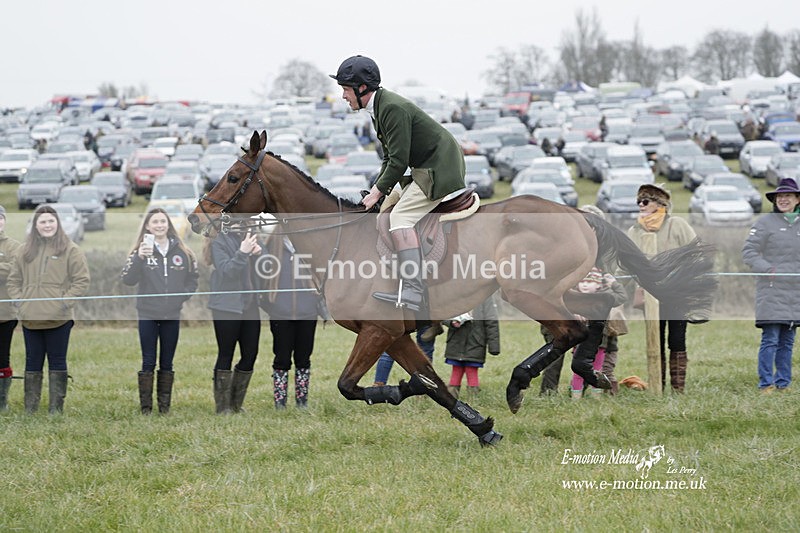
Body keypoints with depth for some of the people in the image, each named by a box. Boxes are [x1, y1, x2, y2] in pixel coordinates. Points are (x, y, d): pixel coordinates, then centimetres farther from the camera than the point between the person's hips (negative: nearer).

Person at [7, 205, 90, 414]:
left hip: (58, 318, -4)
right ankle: (30, 407, 14)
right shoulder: (26, 250, 11)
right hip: (30, 318, 4)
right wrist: (19, 300, 2)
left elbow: (82, 281, -3)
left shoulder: (70, 250, -1)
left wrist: (65, 301, -11)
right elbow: (14, 280, 17)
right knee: (32, 363, 9)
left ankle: (56, 407, 8)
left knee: (57, 362, 3)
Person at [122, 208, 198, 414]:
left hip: (172, 316, 2)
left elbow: (193, 279, 13)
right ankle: (145, 408, 4)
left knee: (167, 363, 9)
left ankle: (165, 406, 16)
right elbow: (127, 280, -15)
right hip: (147, 315, -2)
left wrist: (182, 296, -3)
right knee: (148, 362, 0)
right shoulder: (140, 251, -3)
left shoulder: (182, 252, 3)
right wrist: (138, 258, -28)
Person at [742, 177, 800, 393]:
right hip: (771, 290, -5)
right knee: (770, 339, -10)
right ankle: (766, 384, -7)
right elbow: (748, 252, -5)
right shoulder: (765, 223, -1)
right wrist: (768, 269, -16)